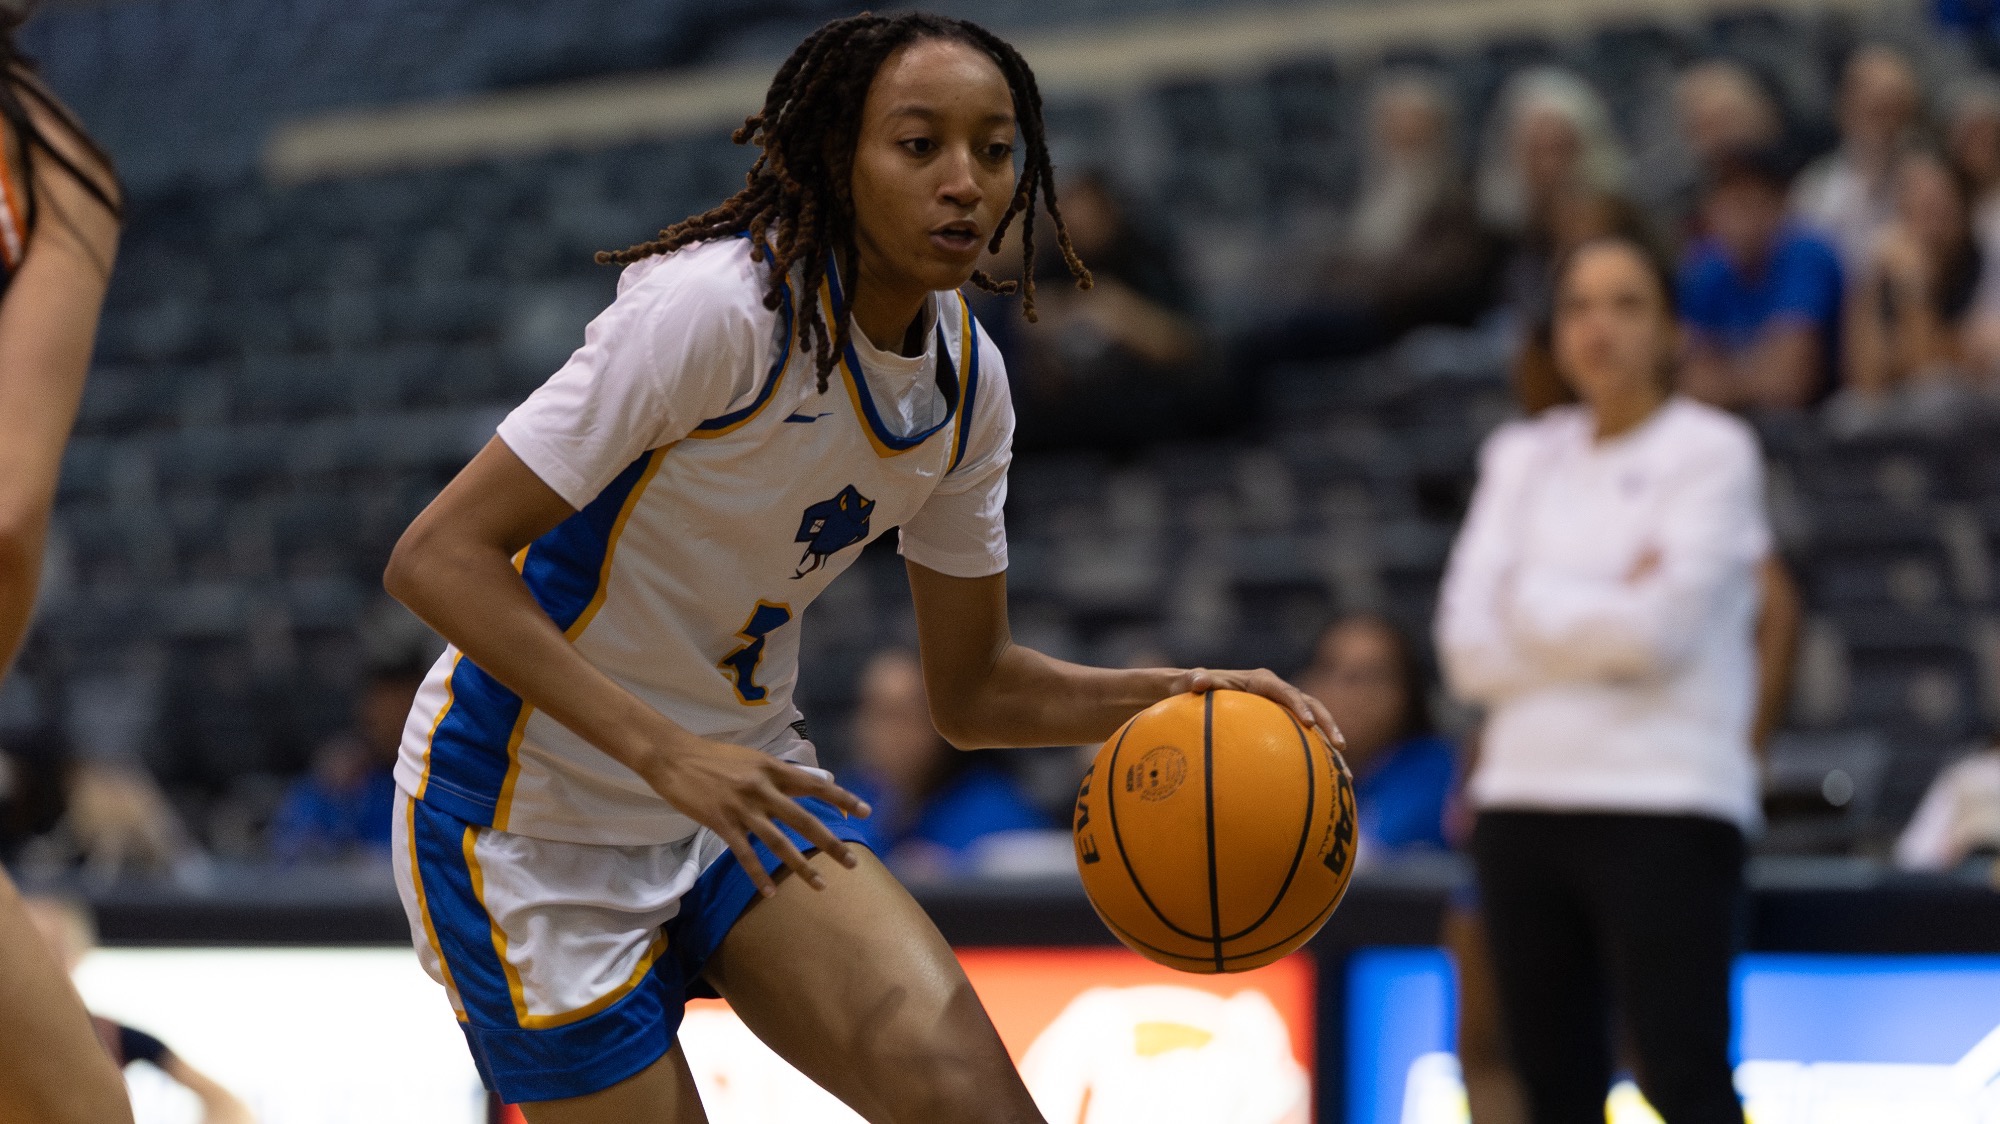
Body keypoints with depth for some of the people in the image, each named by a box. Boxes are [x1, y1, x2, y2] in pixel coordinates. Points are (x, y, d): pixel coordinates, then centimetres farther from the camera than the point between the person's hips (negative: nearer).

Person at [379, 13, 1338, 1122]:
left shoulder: (967, 377, -1)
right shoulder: (717, 309, -25)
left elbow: (970, 687, 10)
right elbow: (436, 556, -28)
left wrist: (1169, 694, -8)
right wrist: (663, 752, -37)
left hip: (739, 785, 6)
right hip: (535, 813, -6)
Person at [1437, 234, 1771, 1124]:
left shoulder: (1711, 451, 0)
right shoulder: (1523, 457, 13)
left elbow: (1660, 629, -13)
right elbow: (1469, 648, 2)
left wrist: (1533, 600, 0)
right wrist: (1607, 614, -6)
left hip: (1666, 803, -5)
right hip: (1525, 801, 5)